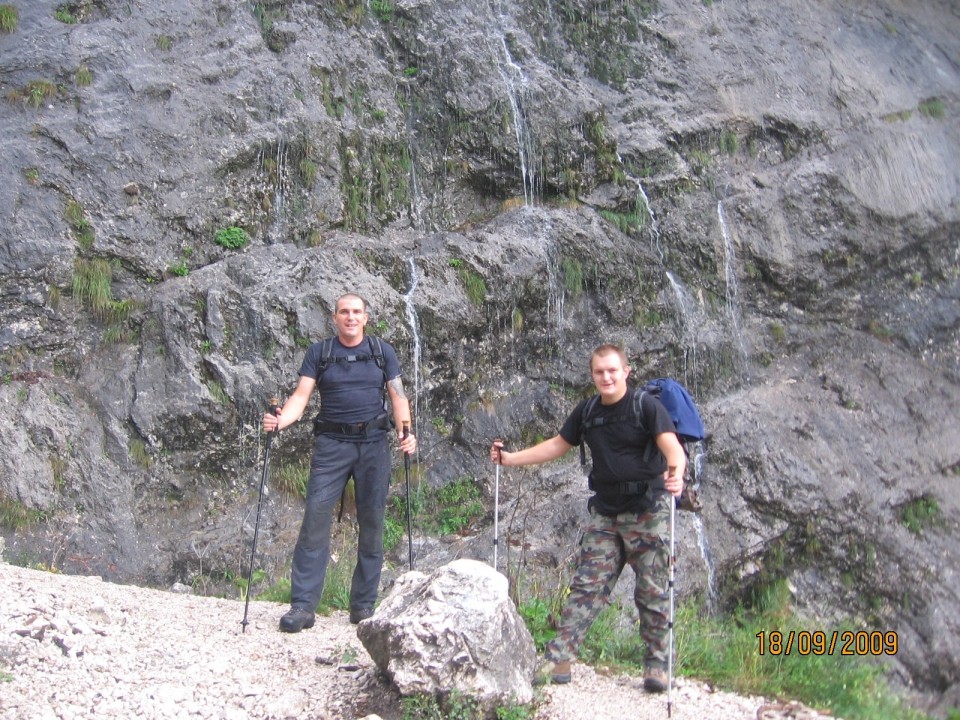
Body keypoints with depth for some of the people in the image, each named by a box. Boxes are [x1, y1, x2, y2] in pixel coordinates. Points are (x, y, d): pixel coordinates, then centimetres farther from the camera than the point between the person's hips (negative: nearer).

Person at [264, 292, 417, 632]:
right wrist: (281, 420, -21)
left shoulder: (383, 351, 11)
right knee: (315, 518, -10)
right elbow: (301, 395, -1)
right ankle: (302, 606, -8)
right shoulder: (318, 352, 8)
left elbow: (397, 395, 5)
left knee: (372, 524, 2)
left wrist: (405, 431, -13)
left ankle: (364, 606, 11)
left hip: (374, 443, 1)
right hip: (332, 443, -1)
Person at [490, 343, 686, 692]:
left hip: (648, 510, -5)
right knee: (586, 585, 1)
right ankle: (559, 657, -1)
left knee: (653, 591, 1)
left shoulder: (647, 405, -9)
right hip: (605, 512, 5)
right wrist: (510, 458, 12)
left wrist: (675, 473, -45)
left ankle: (657, 663, 13)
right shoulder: (587, 412, 9)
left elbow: (672, 446, -23)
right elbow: (557, 445, 18)